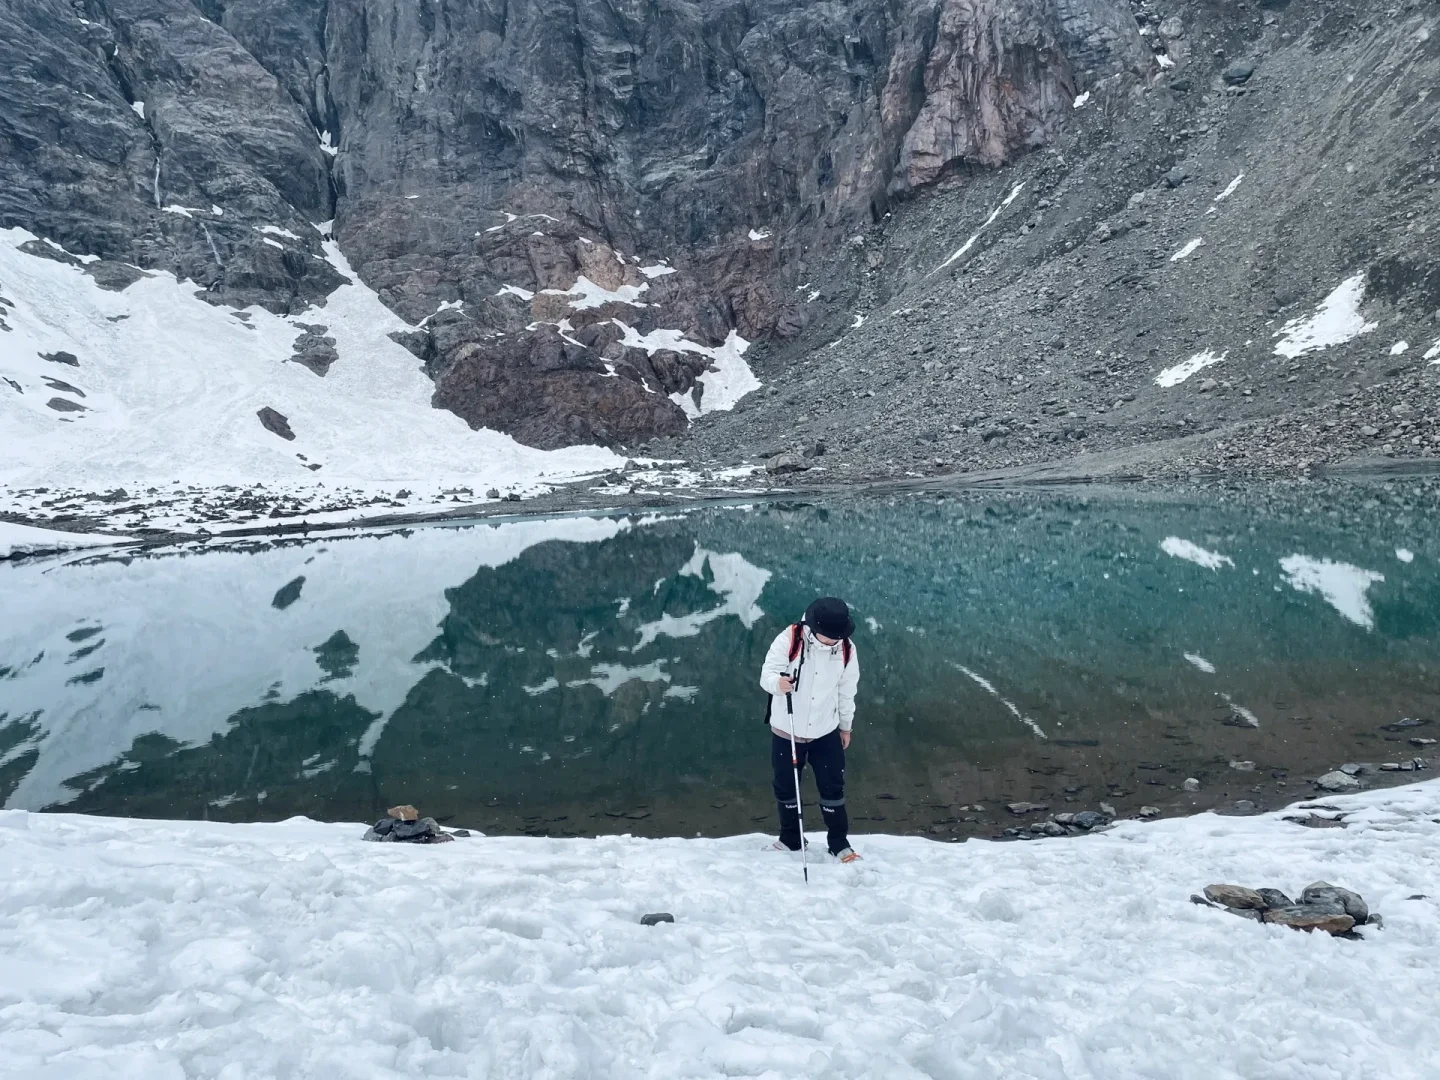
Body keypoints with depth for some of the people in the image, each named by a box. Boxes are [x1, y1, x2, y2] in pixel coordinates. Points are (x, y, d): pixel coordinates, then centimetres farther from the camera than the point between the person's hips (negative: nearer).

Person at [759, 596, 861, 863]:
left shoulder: (847, 649, -9)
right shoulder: (789, 639, -20)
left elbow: (846, 691, 5)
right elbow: (767, 673, -20)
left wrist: (846, 725, 15)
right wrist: (777, 683, -44)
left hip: (826, 731, 1)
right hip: (787, 731, -1)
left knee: (833, 788, 7)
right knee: (786, 788, 13)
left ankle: (839, 842, 25)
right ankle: (790, 839, 33)